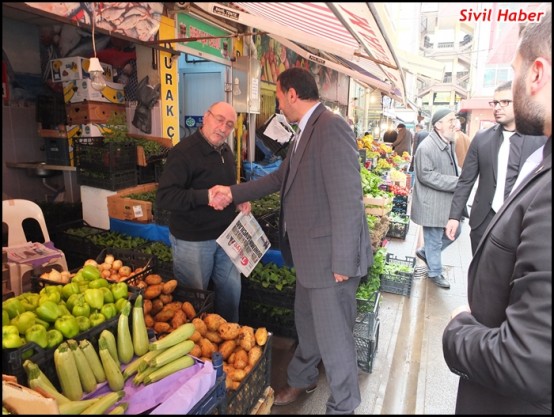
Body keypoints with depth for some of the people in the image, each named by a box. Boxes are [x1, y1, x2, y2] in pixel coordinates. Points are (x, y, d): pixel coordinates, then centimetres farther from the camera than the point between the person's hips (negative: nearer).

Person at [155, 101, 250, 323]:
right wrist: (205, 196, -35)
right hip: (193, 240, -7)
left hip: (225, 235, 8)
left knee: (231, 290, 19)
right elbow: (163, 197, -26)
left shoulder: (226, 151, 8)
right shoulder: (183, 152, -19)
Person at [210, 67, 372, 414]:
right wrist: (233, 192, 18)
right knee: (307, 324, 26)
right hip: (311, 254, 10)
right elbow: (280, 178, 20)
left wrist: (342, 262, -21)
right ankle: (302, 380, 50)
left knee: (334, 336, 8)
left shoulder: (330, 126, -19)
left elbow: (347, 197, -24)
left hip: (331, 256, -10)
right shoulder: (307, 131, 12)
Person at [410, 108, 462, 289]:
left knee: (454, 231, 19)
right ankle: (435, 272, 26)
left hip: (448, 201, 9)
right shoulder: (426, 147, -19)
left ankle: (425, 252, 37)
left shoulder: (450, 144, 10)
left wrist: (458, 182, 4)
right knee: (434, 240, 6)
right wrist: (457, 182, -23)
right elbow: (426, 175, -24)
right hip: (432, 204, -9)